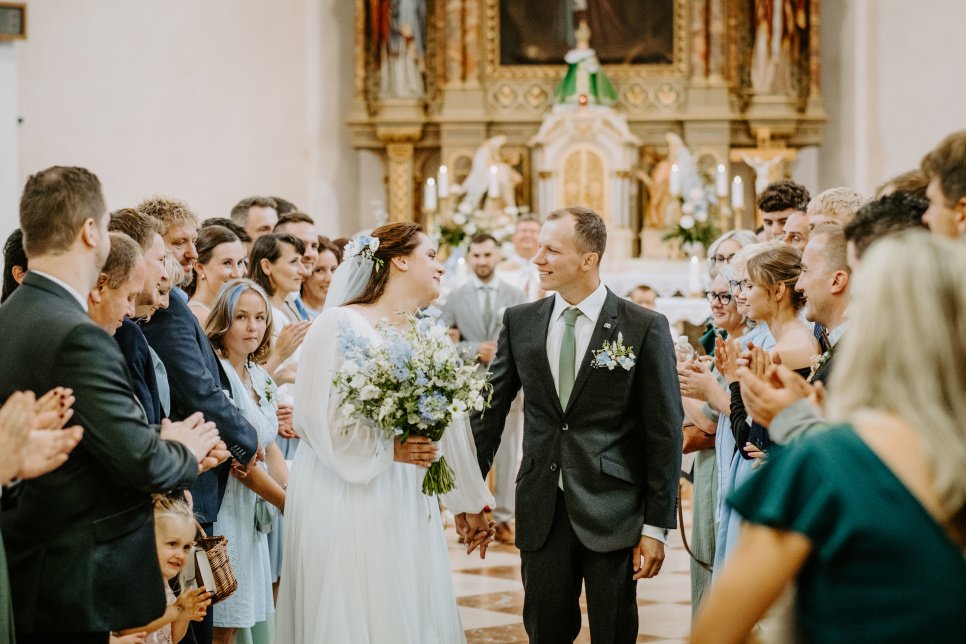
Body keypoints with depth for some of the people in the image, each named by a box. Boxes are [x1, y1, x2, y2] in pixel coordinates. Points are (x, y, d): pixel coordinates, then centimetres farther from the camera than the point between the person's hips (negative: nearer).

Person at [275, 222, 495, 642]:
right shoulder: (340, 324, -9)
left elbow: (449, 423, 15)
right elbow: (316, 417, -13)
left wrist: (470, 505, 19)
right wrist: (388, 449, -18)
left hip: (408, 507, 6)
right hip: (350, 504, -6)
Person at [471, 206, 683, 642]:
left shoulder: (645, 328, -6)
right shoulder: (519, 322, 4)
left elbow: (664, 433, -5)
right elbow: (490, 411, 9)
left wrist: (656, 526, -6)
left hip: (612, 514, -3)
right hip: (541, 513, 3)